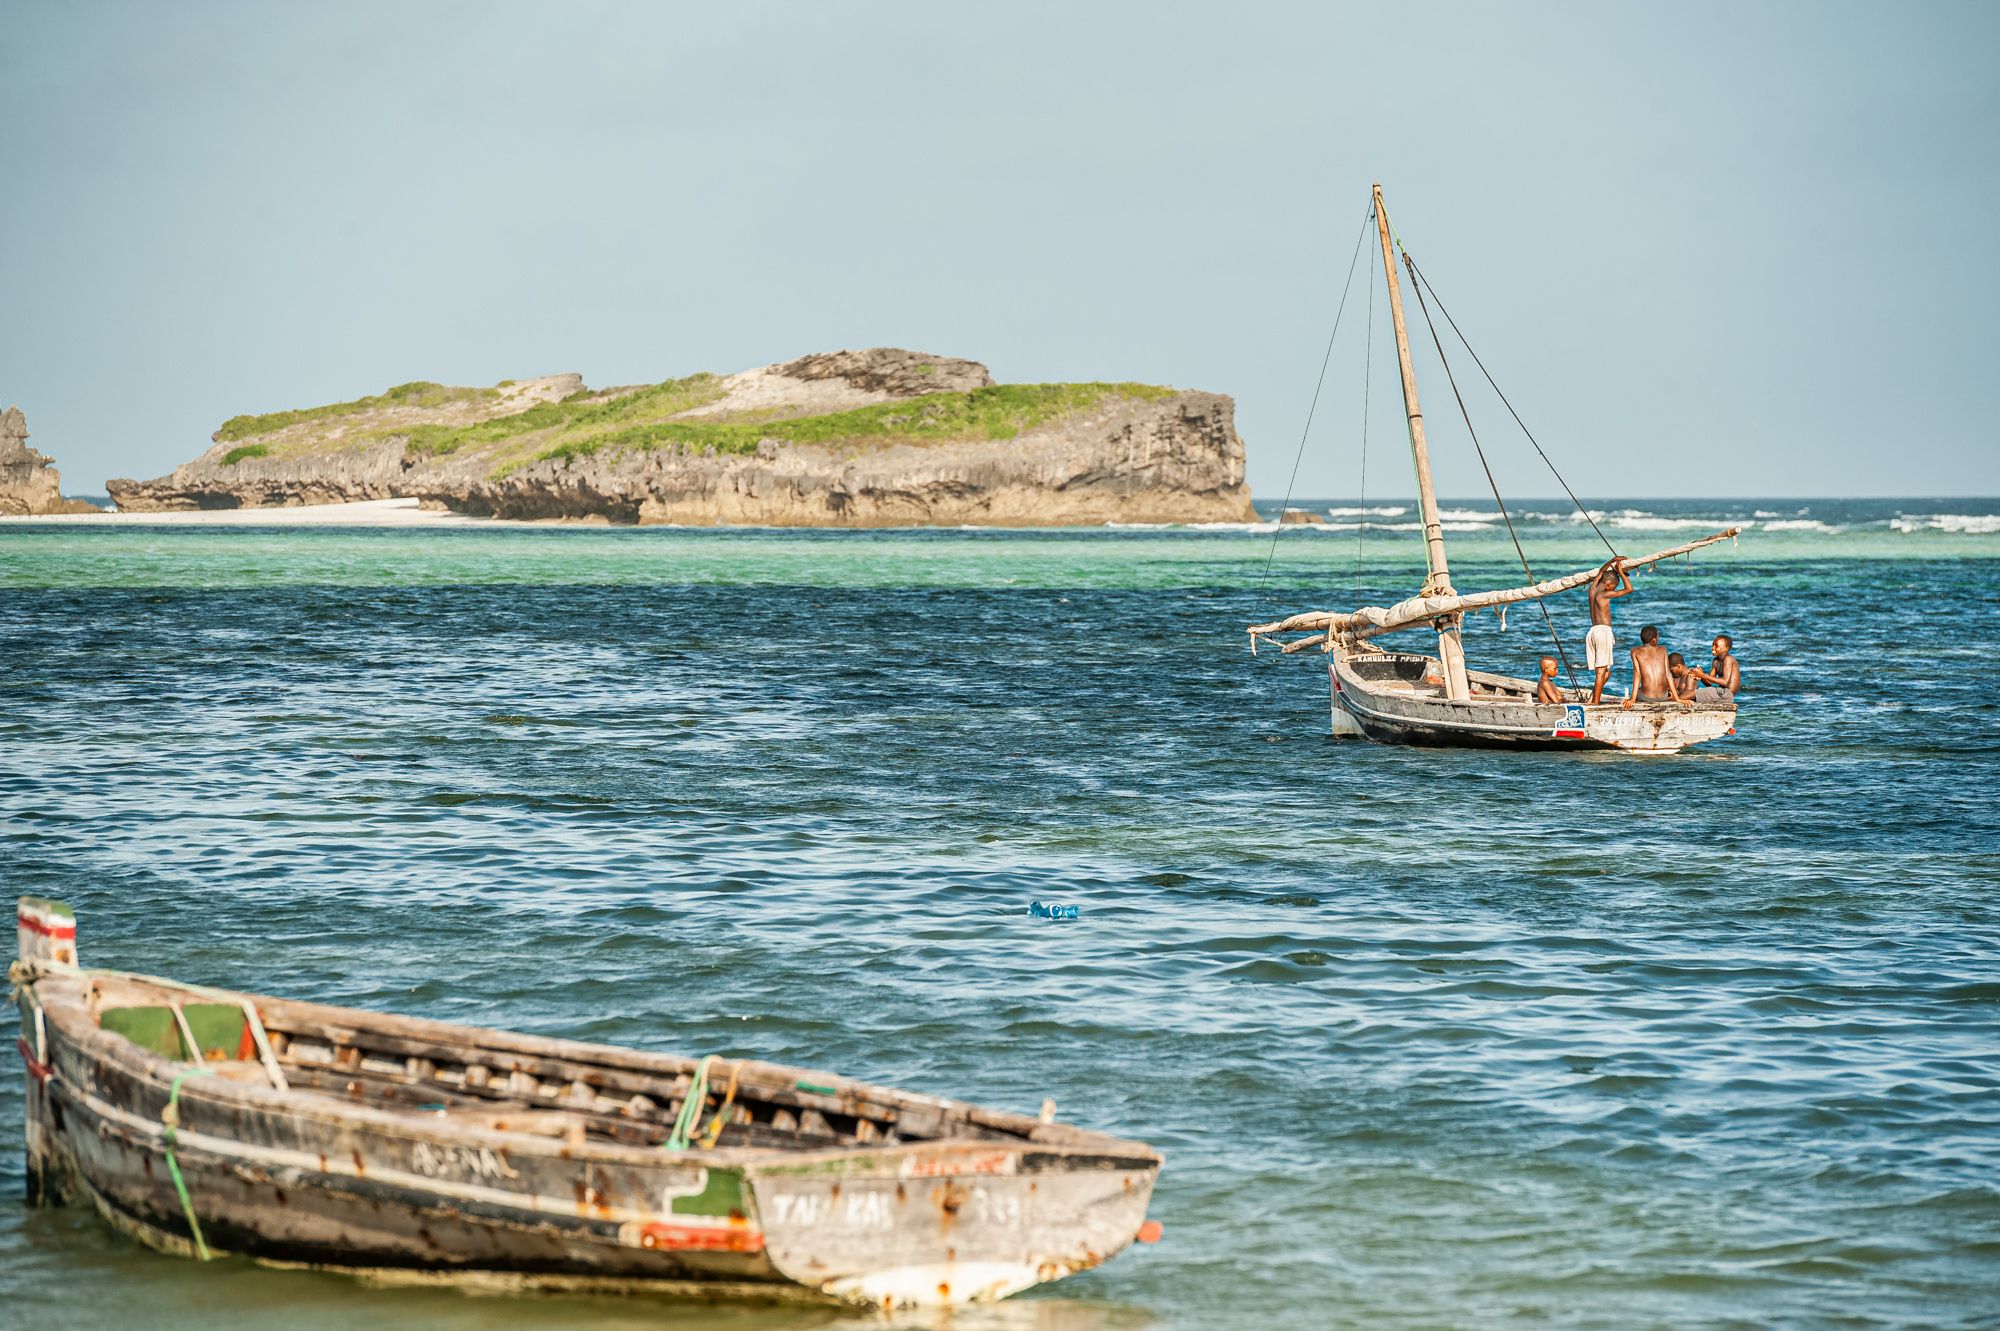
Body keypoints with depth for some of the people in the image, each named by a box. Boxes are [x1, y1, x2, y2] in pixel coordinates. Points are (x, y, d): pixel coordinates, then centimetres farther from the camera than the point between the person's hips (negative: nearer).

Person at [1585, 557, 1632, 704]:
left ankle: (1591, 700, 3)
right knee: (1602, 671, -8)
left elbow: (1601, 572, 30)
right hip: (1603, 631, -8)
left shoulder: (1593, 590, 12)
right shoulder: (1605, 595, -9)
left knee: (1606, 672, 12)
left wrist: (1612, 561, 27)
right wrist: (1620, 572, -1)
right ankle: (1595, 702, -12)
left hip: (1593, 631, 8)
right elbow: (1629, 589, -8)